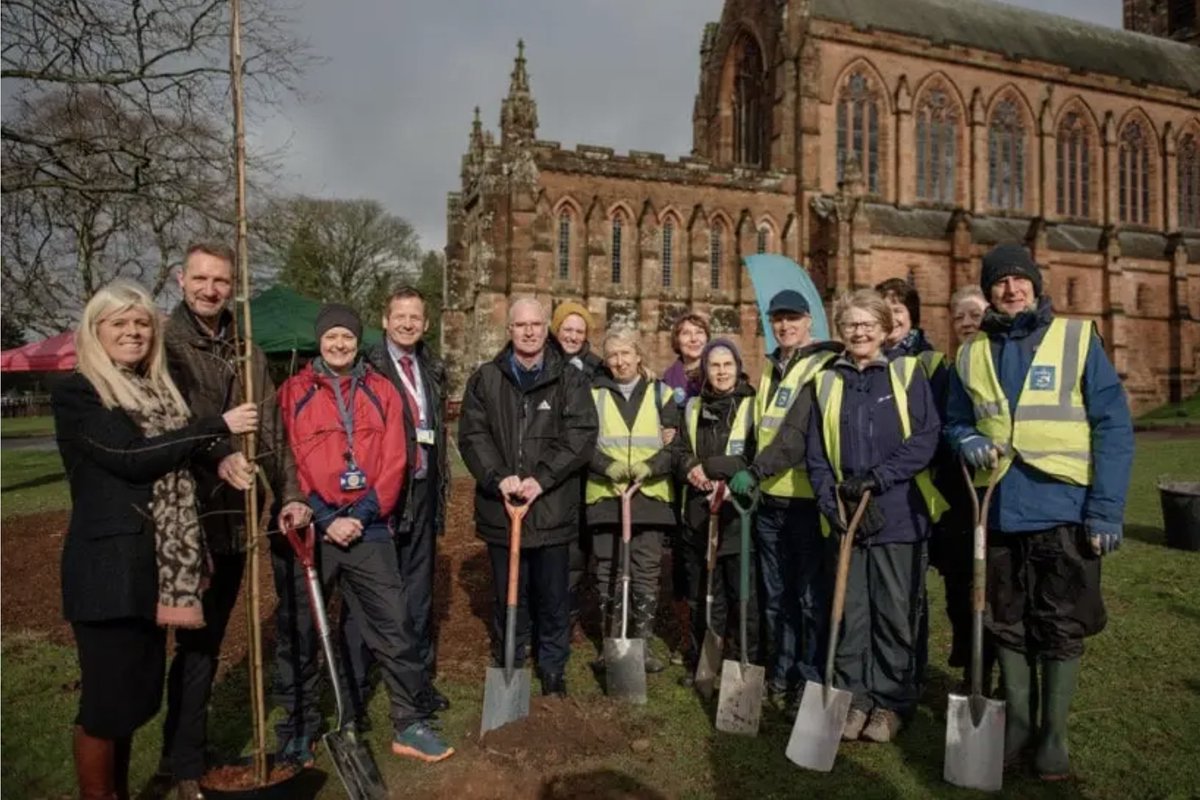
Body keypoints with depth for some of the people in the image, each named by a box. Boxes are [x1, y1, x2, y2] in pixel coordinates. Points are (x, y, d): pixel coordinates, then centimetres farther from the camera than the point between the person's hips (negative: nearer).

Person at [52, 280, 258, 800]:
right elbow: (131, 458, -20)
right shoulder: (76, 392, -8)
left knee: (137, 691, 17)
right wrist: (218, 426, -17)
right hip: (108, 566, -7)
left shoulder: (156, 387, 14)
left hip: (152, 566, 7)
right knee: (106, 697, 4)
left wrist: (220, 457, -5)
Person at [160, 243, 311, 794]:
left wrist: (290, 494, 1)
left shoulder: (248, 352, 11)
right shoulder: (165, 343, -4)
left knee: (208, 641, 15)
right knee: (195, 644, 2)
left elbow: (272, 431, 9)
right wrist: (217, 455, -33)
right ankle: (183, 767, 18)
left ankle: (187, 753, 29)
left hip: (236, 516, 5)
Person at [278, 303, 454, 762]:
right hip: (313, 528, 0)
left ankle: (410, 724, 13)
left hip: (368, 529, 1)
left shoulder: (382, 391, 7)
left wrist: (363, 513, -10)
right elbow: (289, 463, -3)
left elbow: (394, 461, 1)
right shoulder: (293, 392, 2)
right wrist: (325, 518, -12)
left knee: (395, 626, 1)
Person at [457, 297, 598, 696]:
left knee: (552, 597, 11)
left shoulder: (569, 379, 2)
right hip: (500, 506, 1)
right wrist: (498, 477, -17)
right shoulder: (485, 379, 6)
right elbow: (472, 435, -2)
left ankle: (553, 670, 29)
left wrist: (542, 478, -16)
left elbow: (581, 434, -8)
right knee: (507, 596, 13)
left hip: (553, 507, -1)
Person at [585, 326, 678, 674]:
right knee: (608, 572, 6)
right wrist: (608, 466, -17)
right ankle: (613, 642, 19)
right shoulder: (594, 394, 9)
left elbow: (675, 446, 1)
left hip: (650, 495, 0)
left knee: (647, 572, 4)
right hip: (605, 495, 1)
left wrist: (649, 466, -17)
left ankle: (643, 642, 17)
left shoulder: (661, 394, 8)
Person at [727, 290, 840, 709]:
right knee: (776, 596, 14)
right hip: (770, 498, 7)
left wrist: (755, 471, -24)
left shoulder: (823, 368, -7)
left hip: (807, 499, -7)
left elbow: (799, 433, -19)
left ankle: (812, 680, 15)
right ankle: (781, 676, 26)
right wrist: (754, 477, 14)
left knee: (812, 597, 2)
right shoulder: (770, 369, 17)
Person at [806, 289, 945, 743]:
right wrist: (831, 503, -5)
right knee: (850, 611, 8)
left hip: (899, 514, -2)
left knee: (897, 613, 6)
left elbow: (927, 438, -7)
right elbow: (816, 454, 7)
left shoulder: (907, 372, 1)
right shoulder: (827, 383, 9)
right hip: (846, 517, 2)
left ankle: (892, 702, 21)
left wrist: (878, 477, -16)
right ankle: (854, 697, 21)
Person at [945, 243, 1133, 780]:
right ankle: (1018, 721, 31)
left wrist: (1107, 509, -12)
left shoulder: (1077, 339, -2)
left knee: (1060, 629, 8)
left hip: (1063, 510, -3)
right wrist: (969, 443, -9)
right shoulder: (972, 354, 7)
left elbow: (1113, 427, -5)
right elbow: (955, 423, 15)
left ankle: (1054, 733, 25)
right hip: (998, 512, 3)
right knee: (1008, 625, 14)